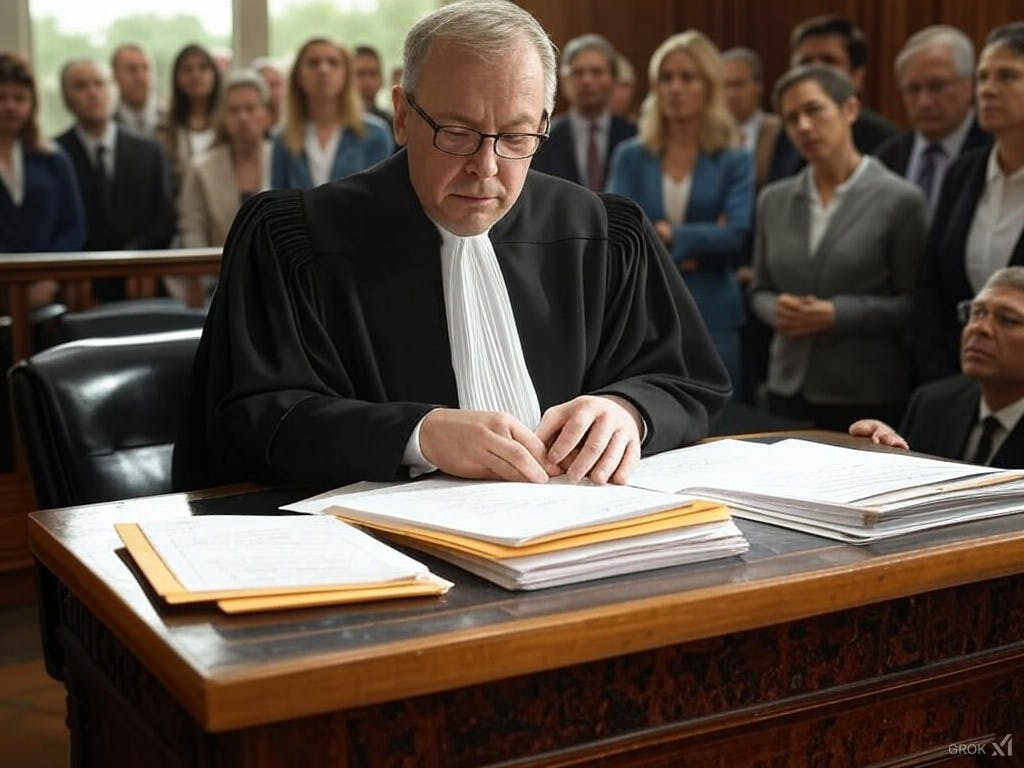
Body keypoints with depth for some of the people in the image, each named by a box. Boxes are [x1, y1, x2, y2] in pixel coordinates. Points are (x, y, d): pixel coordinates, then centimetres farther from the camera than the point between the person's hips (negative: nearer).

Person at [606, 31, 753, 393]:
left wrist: (669, 235, -10)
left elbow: (736, 235, -10)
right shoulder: (630, 157, 7)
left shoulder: (734, 162, 3)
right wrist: (703, 243, -10)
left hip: (711, 321, -1)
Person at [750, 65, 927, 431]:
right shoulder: (774, 200, 8)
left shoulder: (899, 199, -6)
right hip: (788, 389, 4)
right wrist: (776, 309, -7)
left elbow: (915, 303, -5)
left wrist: (839, 314, -17)